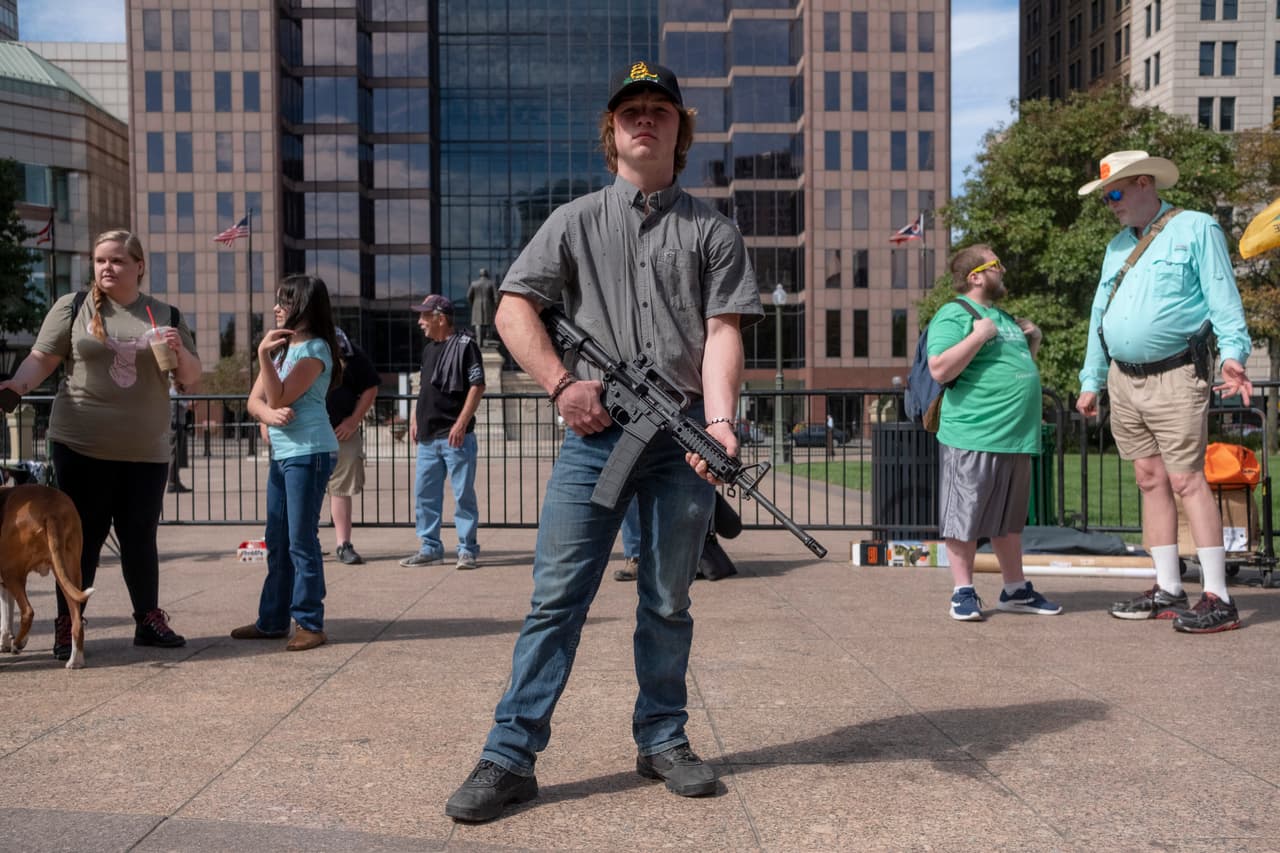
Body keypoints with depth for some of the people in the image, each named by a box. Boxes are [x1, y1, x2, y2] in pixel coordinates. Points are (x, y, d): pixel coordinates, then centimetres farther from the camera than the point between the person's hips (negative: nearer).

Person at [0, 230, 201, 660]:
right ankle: (67, 627, 13)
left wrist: (180, 352, -9)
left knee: (140, 537, 8)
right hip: (82, 448, -1)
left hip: (146, 451, 2)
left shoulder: (165, 315, 9)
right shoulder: (72, 307, 4)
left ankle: (149, 620, 20)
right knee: (83, 537, 3)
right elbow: (42, 358, 0)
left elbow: (191, 377, 12)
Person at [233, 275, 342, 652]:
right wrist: (270, 414, -13)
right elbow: (255, 401, 8)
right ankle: (272, 620, 20)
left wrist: (263, 356, -21)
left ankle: (310, 624, -2)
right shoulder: (280, 346, 17)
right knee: (277, 543, 12)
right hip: (281, 453, 9)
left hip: (308, 453, -9)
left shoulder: (315, 349, -9)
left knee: (301, 541, -8)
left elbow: (279, 397, -16)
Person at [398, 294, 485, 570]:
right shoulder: (428, 349, 17)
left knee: (463, 495, -2)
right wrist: (415, 418, 16)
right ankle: (430, 547, 19)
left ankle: (467, 550, 7)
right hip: (428, 436, 8)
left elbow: (477, 386, -13)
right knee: (424, 494, 10)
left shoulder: (464, 345, -7)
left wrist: (461, 424, -18)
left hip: (455, 436, -8)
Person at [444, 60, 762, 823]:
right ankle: (511, 756, 4)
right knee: (556, 597, -2)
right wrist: (562, 384, -9)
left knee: (669, 602, 10)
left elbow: (723, 331, -1)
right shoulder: (576, 222, 10)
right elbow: (514, 308, 6)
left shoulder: (712, 231, 10)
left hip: (680, 437, 1)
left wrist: (719, 421, -16)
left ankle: (662, 740, 25)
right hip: (596, 433, -1)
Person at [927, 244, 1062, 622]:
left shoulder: (1004, 318, 20)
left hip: (1016, 437, 9)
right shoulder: (954, 315, -7)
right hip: (972, 437, -9)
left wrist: (1032, 343, 15)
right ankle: (963, 592, 10)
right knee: (964, 518, 0)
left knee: (1010, 519, 16)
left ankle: (1015, 590, 26)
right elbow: (940, 370, -19)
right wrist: (978, 335, -20)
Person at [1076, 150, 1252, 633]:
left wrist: (1233, 353, -22)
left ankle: (1218, 599, -6)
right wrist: (1091, 381, 18)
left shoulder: (1195, 229, -1)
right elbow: (1100, 316, 21)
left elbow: (1223, 300, -8)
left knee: (1187, 480, -10)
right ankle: (1168, 591, 13)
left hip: (1175, 376, -7)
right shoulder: (1117, 247, 19)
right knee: (1150, 480, 7)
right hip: (1124, 380, 7)